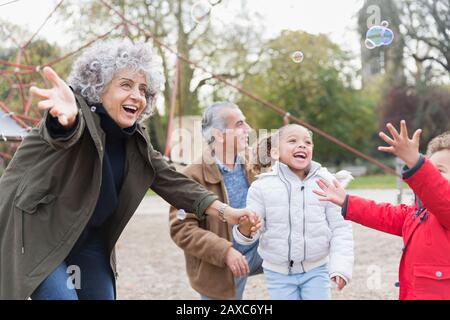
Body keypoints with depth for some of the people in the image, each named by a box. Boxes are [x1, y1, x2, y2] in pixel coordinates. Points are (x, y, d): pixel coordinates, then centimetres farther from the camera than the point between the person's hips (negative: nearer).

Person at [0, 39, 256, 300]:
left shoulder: (135, 140, 1)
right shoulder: (79, 113, -20)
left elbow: (170, 180, 5)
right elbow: (65, 132, -43)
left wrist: (225, 211, -5)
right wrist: (66, 118, -69)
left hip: (89, 238, 7)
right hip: (33, 233, -7)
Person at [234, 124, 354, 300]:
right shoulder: (262, 186, -8)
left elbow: (340, 229, -3)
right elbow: (253, 230, -6)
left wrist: (341, 266, -12)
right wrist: (245, 228, -29)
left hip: (316, 270, 0)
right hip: (278, 272, 0)